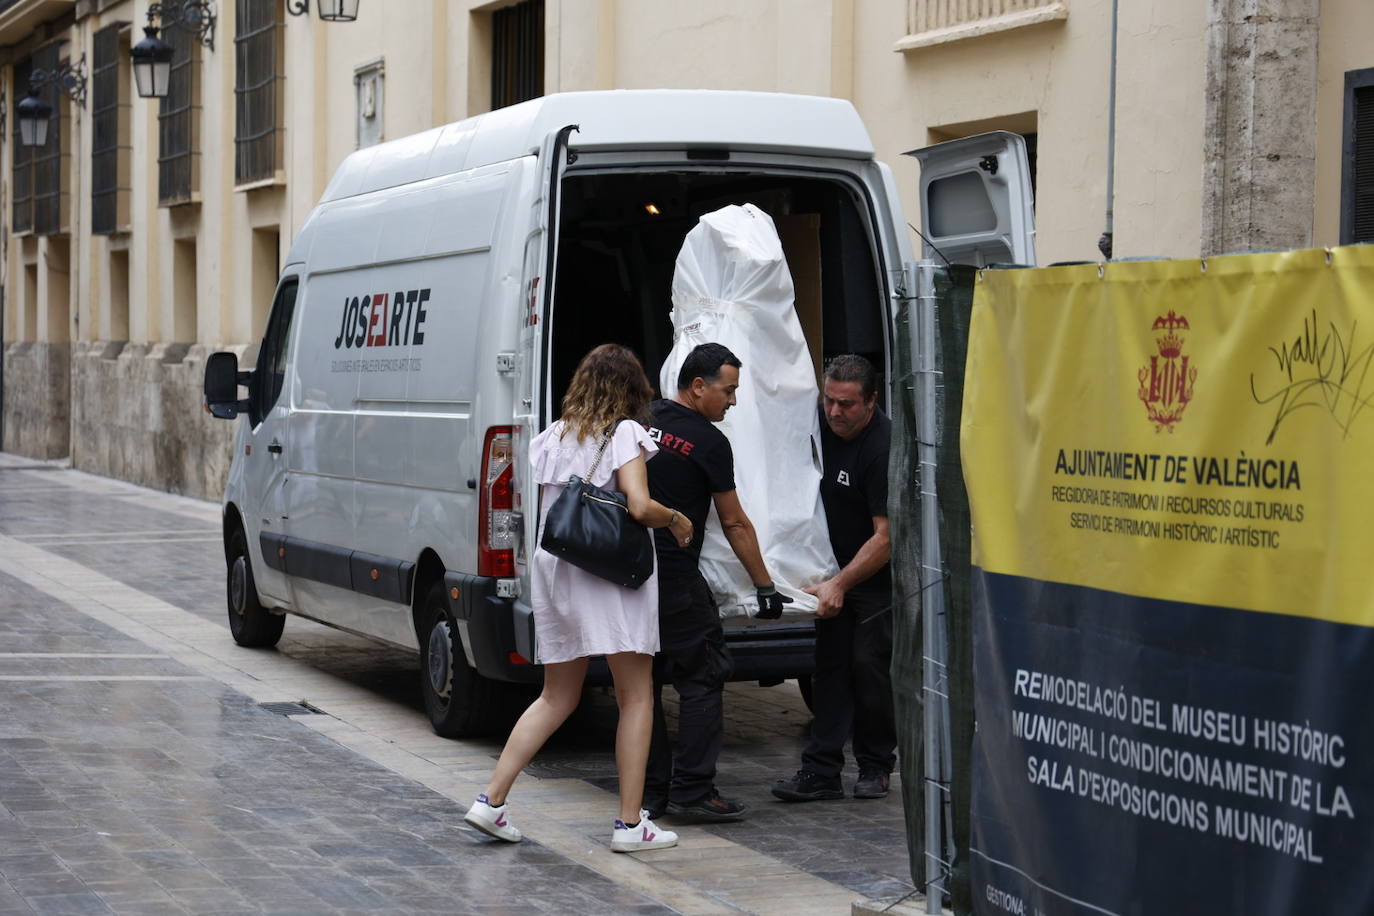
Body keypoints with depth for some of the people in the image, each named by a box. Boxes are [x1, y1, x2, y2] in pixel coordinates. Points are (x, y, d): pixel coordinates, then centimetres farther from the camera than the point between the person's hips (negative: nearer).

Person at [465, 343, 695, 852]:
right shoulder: (624, 433, -6)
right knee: (636, 696, 2)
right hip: (611, 573, -6)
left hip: (554, 567, 6)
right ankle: (630, 823, 0)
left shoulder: (553, 437, 12)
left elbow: (549, 506, 15)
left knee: (557, 697, 16)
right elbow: (639, 507, -16)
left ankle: (491, 800, 9)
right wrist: (676, 520, 2)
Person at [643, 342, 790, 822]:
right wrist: (765, 587, 5)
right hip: (675, 579, -7)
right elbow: (735, 524, -3)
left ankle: (649, 790, 13)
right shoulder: (709, 442, -8)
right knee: (702, 678, 0)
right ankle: (692, 790, -4)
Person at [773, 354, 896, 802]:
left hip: (879, 572, -6)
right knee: (830, 664, 1)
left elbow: (886, 536, -24)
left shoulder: (883, 447, -25)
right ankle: (821, 772, 0)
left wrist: (840, 584, -26)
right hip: (838, 566, 6)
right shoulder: (820, 421, -5)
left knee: (869, 663, -7)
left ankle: (875, 768, 8)